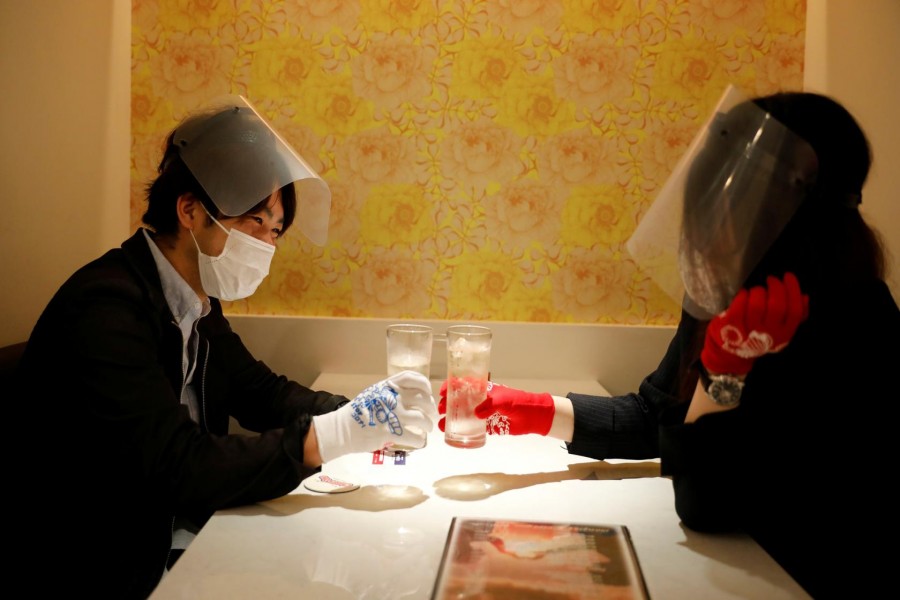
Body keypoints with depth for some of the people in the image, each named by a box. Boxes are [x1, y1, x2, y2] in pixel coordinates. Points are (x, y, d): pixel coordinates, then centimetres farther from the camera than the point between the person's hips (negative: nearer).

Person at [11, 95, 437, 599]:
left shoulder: (197, 303, 5)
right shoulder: (105, 311, -22)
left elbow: (260, 392, 10)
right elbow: (178, 471, -27)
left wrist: (360, 413, -7)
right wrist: (335, 435, -28)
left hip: (188, 543, 8)